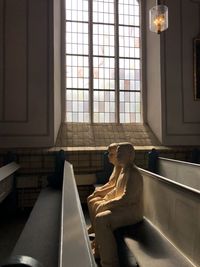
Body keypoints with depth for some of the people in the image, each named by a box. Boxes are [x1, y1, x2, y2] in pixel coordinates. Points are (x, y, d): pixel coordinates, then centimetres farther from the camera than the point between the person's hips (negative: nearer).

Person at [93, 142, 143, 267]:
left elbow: (126, 198, -27)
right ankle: (99, 249, 25)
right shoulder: (124, 170, 8)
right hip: (123, 206, 10)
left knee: (101, 220, -23)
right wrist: (104, 200, 8)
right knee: (97, 208, 12)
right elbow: (117, 190, 20)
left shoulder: (133, 173, -23)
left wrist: (106, 205, -18)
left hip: (132, 211, -10)